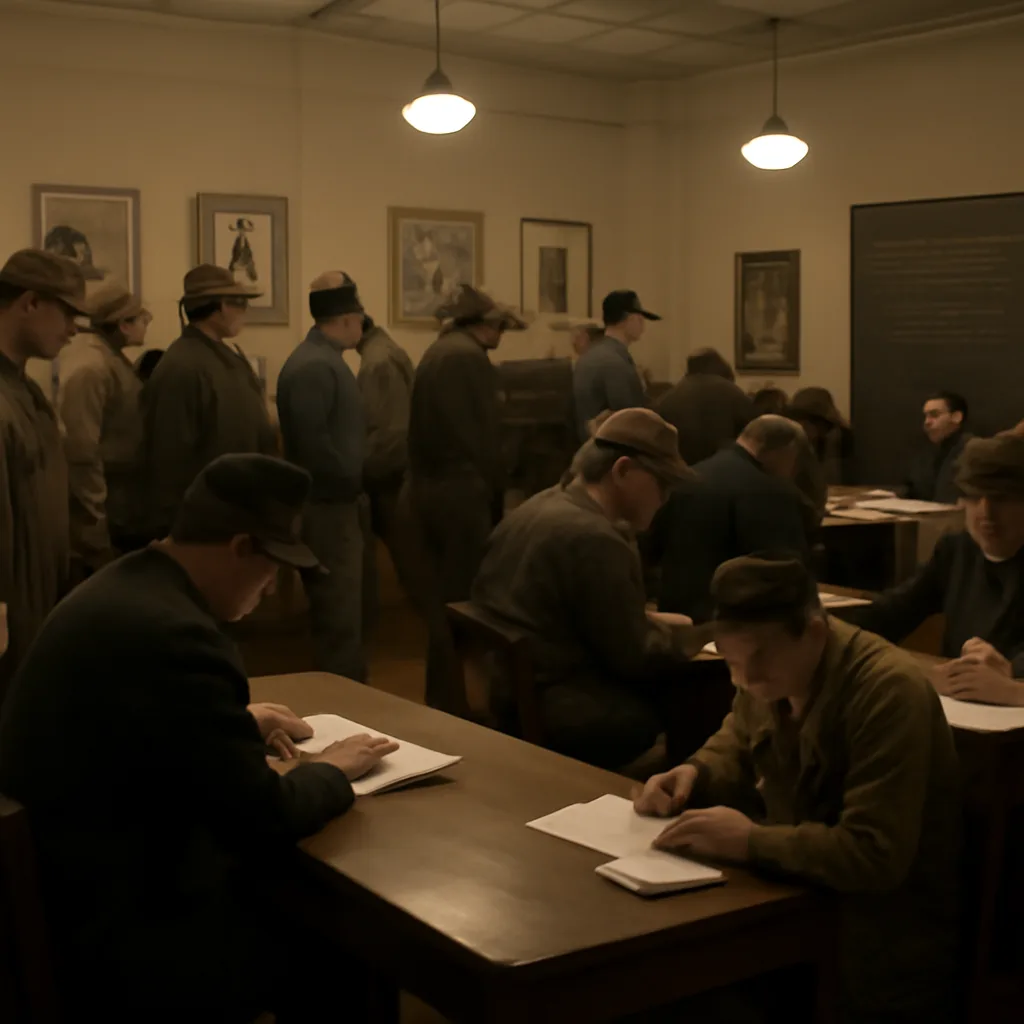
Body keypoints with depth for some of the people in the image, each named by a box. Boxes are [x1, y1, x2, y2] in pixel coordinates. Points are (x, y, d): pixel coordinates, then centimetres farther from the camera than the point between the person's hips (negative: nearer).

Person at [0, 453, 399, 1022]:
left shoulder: (120, 586, 5)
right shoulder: (175, 635, -26)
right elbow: (262, 819, -20)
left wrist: (237, 721, 15)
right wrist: (332, 770, -3)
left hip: (66, 895, 9)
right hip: (113, 938, -9)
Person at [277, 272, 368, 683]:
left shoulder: (324, 359, 14)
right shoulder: (314, 365, -19)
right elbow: (312, 442, -25)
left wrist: (353, 484, 10)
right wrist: (354, 481, -14)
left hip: (335, 504, 10)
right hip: (326, 508, -10)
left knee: (339, 616, 17)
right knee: (339, 620, -4)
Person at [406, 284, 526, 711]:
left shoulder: (433, 353, 14)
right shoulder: (470, 357, -12)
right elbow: (485, 435, -14)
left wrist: (423, 478, 16)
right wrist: (496, 497, -6)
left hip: (427, 488, 9)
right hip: (462, 490, -8)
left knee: (438, 598, 13)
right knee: (467, 599, -1)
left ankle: (438, 698, 21)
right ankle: (459, 702, 5)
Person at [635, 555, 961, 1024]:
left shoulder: (887, 690, -27)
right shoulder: (769, 675, -2)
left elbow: (876, 856, -31)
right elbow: (736, 747, 19)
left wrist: (750, 841, -33)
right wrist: (693, 774, -3)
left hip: (882, 954, -7)